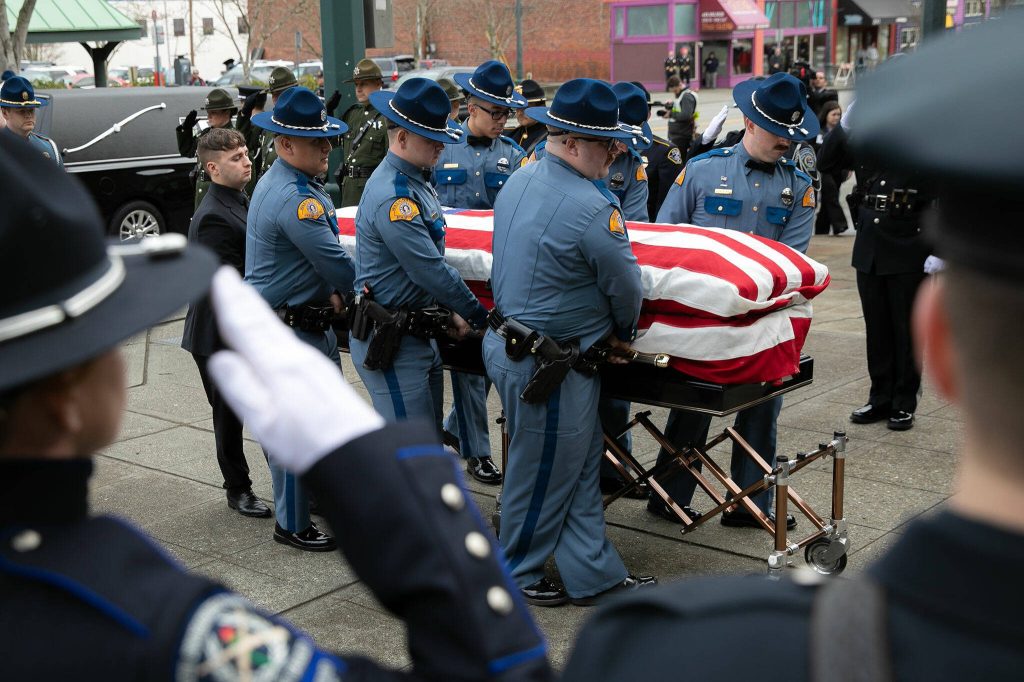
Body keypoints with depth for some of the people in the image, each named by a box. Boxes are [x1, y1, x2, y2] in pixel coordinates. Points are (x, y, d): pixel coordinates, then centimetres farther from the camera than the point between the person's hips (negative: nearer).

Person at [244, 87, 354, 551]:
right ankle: (292, 525, 14)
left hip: (313, 319, 11)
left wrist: (332, 290, 1)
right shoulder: (294, 197, -25)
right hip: (287, 330, -11)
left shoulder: (296, 183, 9)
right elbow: (334, 262, -22)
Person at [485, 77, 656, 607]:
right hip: (548, 363, -10)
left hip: (507, 339, 10)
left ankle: (594, 576, 26)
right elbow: (625, 284, -13)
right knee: (544, 473, 9)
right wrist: (623, 331, 9)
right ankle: (515, 575, 27)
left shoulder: (518, 182, 6)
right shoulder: (592, 207, -23)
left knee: (581, 466, 17)